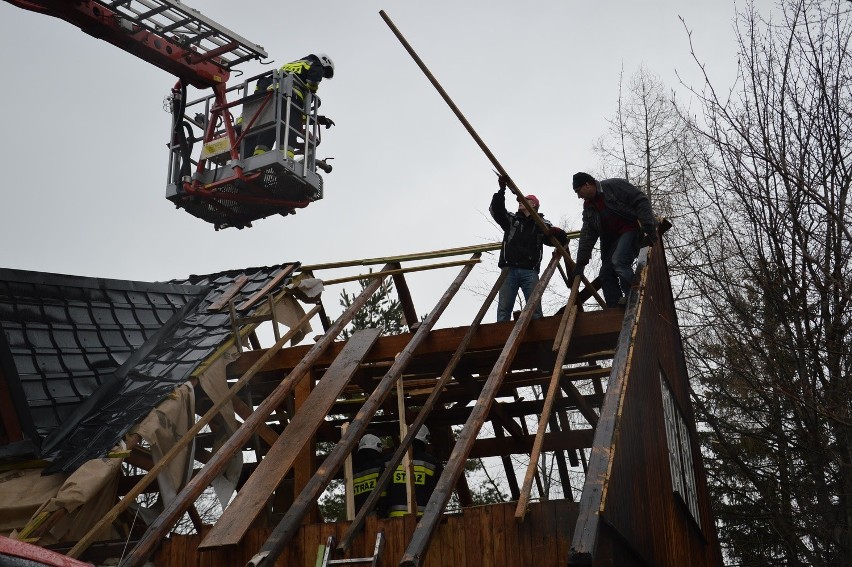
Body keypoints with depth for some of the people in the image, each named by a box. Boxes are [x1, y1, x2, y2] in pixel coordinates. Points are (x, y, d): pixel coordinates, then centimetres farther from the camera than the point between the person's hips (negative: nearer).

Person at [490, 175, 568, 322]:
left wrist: (557, 232, -10)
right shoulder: (511, 219, 21)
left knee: (535, 308, -11)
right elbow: (495, 209, 7)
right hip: (509, 270, 1)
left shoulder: (542, 224, 16)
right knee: (503, 309, -10)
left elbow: (561, 240, 14)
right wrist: (502, 190, -6)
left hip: (530, 272, -1)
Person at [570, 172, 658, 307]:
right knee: (606, 273, -3)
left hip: (631, 229, -8)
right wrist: (581, 263, 0)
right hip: (613, 239, 8)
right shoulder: (589, 207, 14)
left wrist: (649, 228, -23)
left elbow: (641, 202, -13)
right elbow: (587, 236, 9)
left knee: (619, 261, -30)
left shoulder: (614, 186, -7)